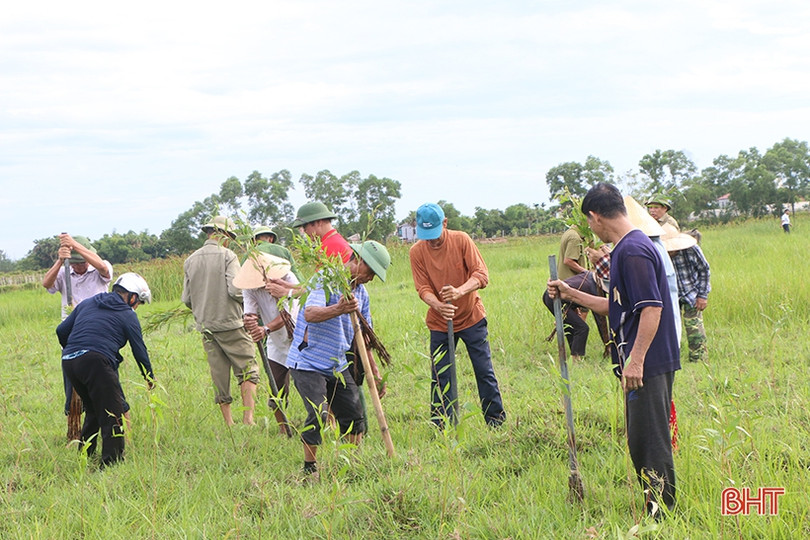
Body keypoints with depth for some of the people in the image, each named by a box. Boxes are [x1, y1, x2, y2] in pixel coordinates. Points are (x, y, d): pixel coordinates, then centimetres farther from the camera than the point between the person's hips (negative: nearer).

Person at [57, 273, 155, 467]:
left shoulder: (87, 304, 24)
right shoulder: (127, 315, 10)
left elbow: (61, 331, 23)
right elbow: (139, 350, 15)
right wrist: (150, 378, 29)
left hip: (68, 362, 6)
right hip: (95, 361, -6)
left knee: (93, 410, 24)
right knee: (112, 414, -1)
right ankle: (112, 460, -8)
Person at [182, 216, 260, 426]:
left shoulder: (190, 261, 8)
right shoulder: (227, 256, -8)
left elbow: (187, 299, 7)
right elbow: (235, 289, -17)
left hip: (206, 328, 5)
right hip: (230, 324, -5)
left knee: (219, 377, 10)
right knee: (248, 371, 1)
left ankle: (228, 423, 11)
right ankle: (248, 417, -13)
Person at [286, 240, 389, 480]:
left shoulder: (361, 293, 11)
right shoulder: (327, 281, -15)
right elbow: (309, 314, -33)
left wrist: (374, 372, 17)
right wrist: (338, 309, -50)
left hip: (337, 366, 8)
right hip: (308, 363, -8)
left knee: (354, 415, 4)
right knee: (318, 415, -18)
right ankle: (309, 467, -2)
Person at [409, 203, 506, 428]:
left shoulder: (461, 240, -12)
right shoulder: (416, 251, -8)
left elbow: (481, 274, -15)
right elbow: (423, 288, -10)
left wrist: (460, 291, -34)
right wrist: (438, 305, -32)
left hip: (471, 317, -1)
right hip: (439, 323, 1)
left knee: (485, 372, 2)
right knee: (440, 378, 1)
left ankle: (497, 422, 12)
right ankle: (441, 428, 10)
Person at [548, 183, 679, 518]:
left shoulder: (633, 251, -17)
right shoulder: (626, 248, 16)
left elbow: (651, 308, -23)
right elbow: (618, 307, 24)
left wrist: (635, 360, -24)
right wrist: (571, 295, 29)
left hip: (647, 366, -10)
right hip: (643, 364, 10)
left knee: (650, 441, -5)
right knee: (641, 441, 15)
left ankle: (662, 513, 0)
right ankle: (658, 510, 22)